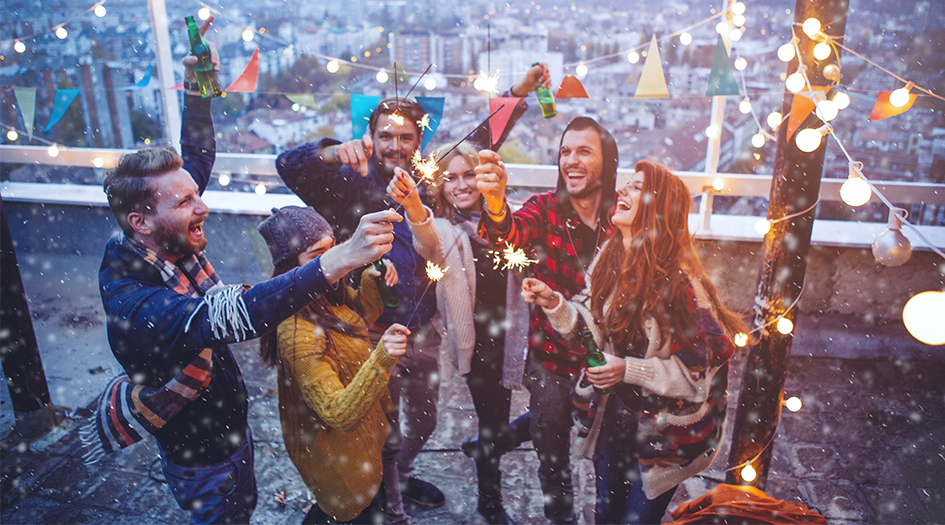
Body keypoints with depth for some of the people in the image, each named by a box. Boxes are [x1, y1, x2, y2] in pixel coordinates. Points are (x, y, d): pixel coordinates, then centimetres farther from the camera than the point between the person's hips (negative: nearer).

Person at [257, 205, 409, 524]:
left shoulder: (330, 292, -12)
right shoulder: (297, 332, -35)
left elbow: (363, 316, 9)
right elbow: (339, 415, -36)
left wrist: (371, 281, -11)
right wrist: (381, 359, -50)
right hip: (336, 448, -8)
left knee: (376, 498, 31)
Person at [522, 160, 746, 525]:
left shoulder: (680, 282, -26)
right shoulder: (609, 258, -6)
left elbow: (706, 367, -21)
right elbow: (589, 323, 3)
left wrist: (629, 370, -27)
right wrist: (553, 302, -15)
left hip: (665, 431, -6)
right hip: (615, 412, 6)